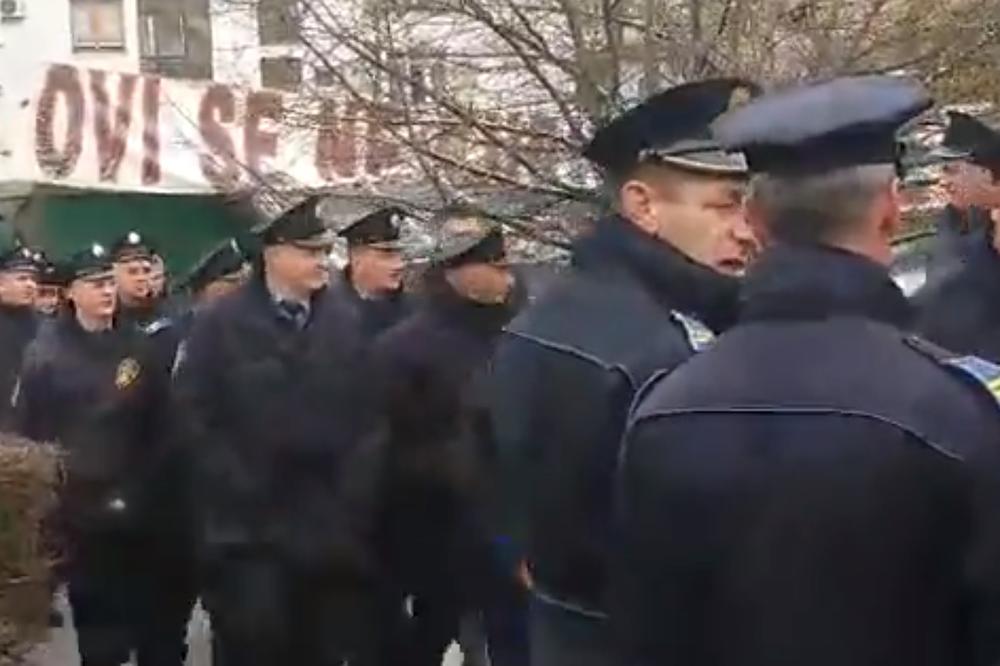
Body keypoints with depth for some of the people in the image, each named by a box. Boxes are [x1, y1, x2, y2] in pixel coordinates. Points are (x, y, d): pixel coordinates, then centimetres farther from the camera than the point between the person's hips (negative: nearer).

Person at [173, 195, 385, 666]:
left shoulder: (344, 325, 9)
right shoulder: (219, 325, 0)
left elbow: (365, 416, 7)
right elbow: (194, 419, -6)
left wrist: (355, 488, -3)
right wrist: (235, 490, -11)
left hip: (329, 527, 3)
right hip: (249, 528, -3)